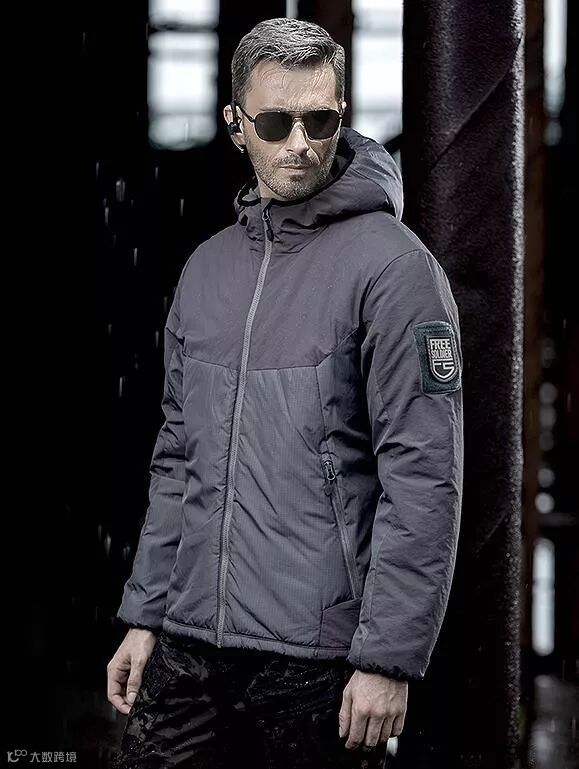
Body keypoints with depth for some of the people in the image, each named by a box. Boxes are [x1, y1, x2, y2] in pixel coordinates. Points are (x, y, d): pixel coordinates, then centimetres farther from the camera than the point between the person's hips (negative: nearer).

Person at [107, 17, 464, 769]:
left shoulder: (393, 266, -8)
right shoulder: (208, 267, 12)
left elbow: (424, 481, -13)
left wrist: (389, 657, -16)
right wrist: (145, 614, 12)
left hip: (318, 656, -5)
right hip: (189, 647, 6)